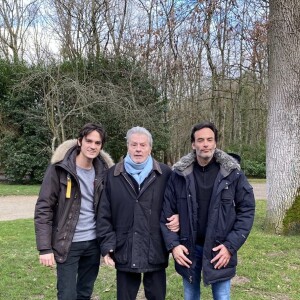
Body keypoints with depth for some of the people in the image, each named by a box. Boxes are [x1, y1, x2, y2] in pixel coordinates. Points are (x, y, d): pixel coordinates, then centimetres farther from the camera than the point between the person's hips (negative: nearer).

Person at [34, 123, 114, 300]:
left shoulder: (103, 171, 3)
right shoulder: (59, 168, -11)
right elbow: (43, 209, -12)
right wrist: (45, 248, -16)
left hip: (93, 243, 4)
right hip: (68, 244, -4)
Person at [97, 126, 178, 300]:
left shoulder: (165, 173, 0)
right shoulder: (113, 175, 3)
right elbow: (104, 215, 3)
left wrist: (177, 219, -13)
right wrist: (107, 245, -3)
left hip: (155, 252, 0)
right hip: (124, 253, 1)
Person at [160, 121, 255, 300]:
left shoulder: (233, 173, -8)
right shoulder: (179, 174, -5)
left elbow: (247, 210, -5)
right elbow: (166, 212, 0)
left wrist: (231, 246, -11)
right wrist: (173, 244, -9)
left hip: (219, 249, -1)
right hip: (188, 248, 2)